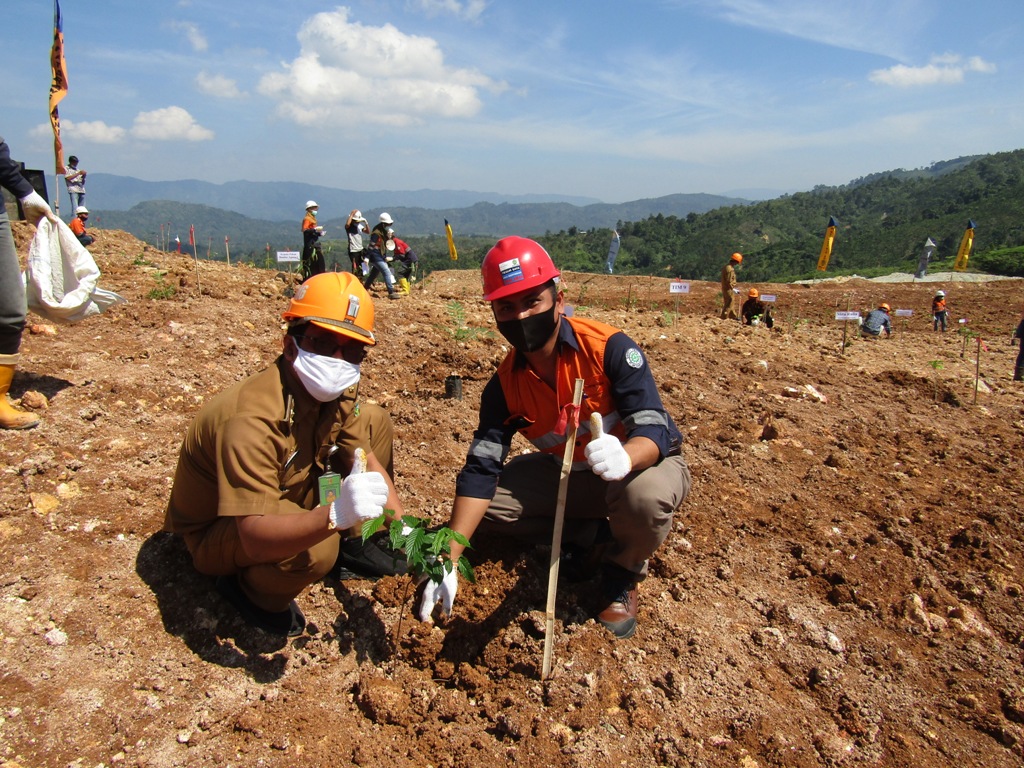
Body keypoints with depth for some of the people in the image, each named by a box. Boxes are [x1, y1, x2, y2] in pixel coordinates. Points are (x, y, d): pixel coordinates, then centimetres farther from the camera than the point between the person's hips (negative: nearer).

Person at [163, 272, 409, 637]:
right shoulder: (252, 417, -37)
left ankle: (351, 546, 9)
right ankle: (251, 589, -4)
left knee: (374, 420, -1)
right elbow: (254, 536, -41)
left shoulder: (337, 392, -12)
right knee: (317, 547, -39)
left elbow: (367, 462, -6)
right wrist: (335, 516, -57)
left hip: (287, 498, 8)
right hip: (220, 532, -7)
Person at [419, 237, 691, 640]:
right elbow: (481, 468, -17)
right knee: (486, 501, -11)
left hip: (645, 463, -4)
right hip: (568, 473, 4)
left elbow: (654, 429, -31)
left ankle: (622, 574, -4)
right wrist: (448, 559, -27)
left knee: (646, 496, -39)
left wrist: (625, 457, -56)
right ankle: (593, 533, 2)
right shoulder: (506, 383, -12)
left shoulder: (609, 348, -25)